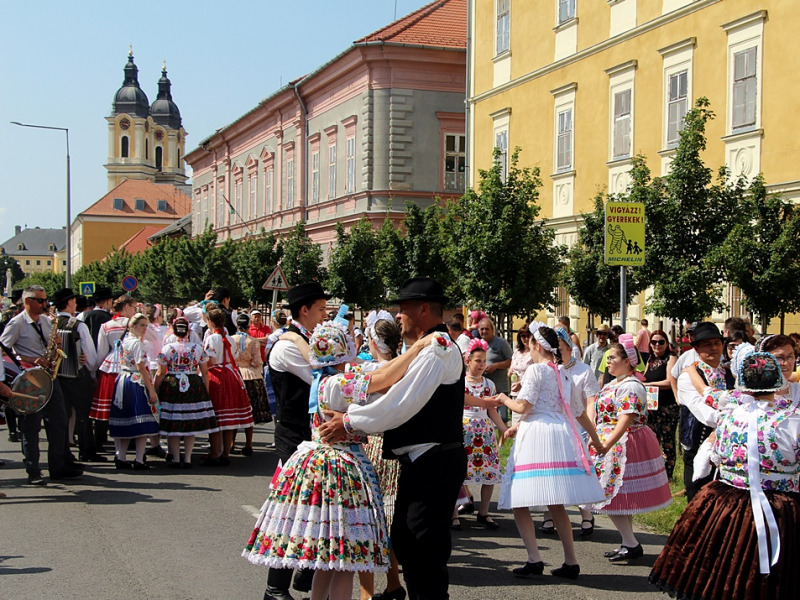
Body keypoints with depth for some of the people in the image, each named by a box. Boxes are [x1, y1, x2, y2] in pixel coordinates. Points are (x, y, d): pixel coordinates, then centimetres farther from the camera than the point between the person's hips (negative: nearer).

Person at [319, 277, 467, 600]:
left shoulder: (437, 350, -16)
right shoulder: (428, 348, 18)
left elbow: (401, 404, -21)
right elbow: (402, 400, 16)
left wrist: (351, 422, -14)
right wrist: (354, 418, 7)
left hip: (434, 463, -11)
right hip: (422, 461, 11)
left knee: (425, 550, -6)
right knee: (404, 540, 17)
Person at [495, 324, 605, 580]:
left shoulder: (536, 369, -4)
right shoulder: (564, 374, 19)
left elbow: (523, 406, -11)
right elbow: (579, 412, 25)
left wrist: (505, 399, 9)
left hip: (537, 435, -8)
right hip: (561, 435, 8)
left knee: (519, 502, -4)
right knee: (556, 505, 13)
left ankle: (534, 559, -15)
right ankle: (571, 562, 11)